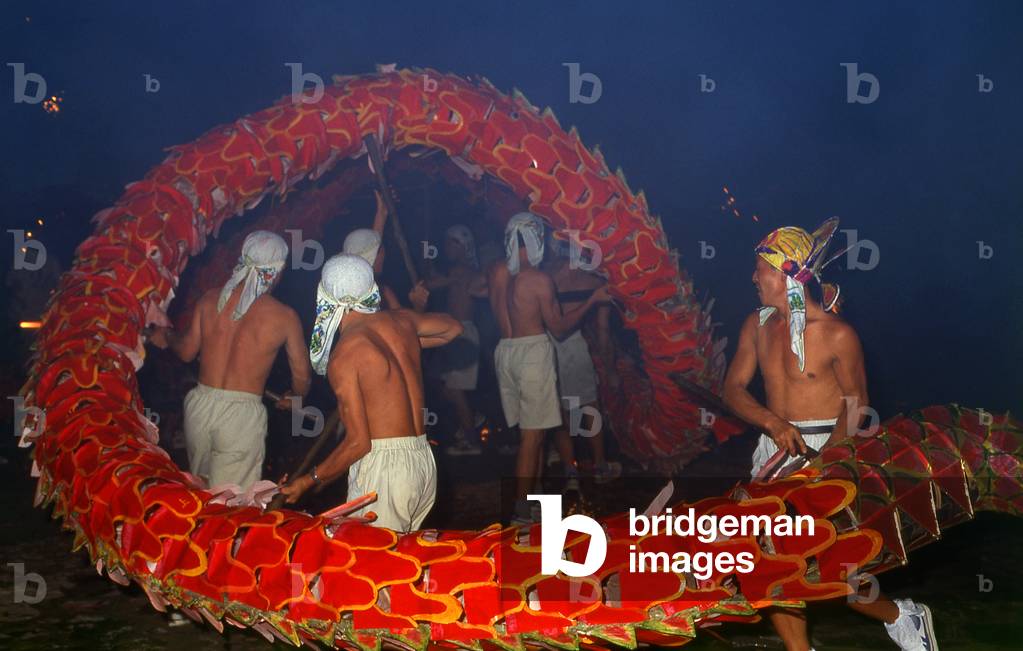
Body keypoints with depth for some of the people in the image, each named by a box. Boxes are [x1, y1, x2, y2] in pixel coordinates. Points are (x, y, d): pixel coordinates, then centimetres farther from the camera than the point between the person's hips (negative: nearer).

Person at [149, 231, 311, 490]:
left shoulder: (210, 299, 1)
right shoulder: (284, 316, -7)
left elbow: (186, 351, 14)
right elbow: (302, 377, 1)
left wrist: (167, 336, 37)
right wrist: (292, 398, 24)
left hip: (201, 405, 4)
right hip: (242, 412, -4)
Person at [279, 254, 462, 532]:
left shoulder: (343, 356, -12)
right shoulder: (401, 321, 6)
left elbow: (358, 442, -13)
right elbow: (453, 327, 28)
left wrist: (307, 481, 0)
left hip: (382, 467, -7)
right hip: (425, 461, 7)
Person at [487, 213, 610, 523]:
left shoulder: (495, 273, 4)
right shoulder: (539, 279, -13)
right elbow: (559, 327, -5)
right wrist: (592, 300, 2)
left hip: (505, 351, 7)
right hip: (533, 353, -7)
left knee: (530, 430, 17)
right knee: (532, 434, 0)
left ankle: (532, 494, 24)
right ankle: (522, 508, 3)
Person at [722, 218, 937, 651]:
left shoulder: (836, 334, -12)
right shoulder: (757, 325, 4)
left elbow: (855, 405, -5)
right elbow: (734, 389, 5)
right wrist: (773, 423, -13)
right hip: (775, 449, 6)